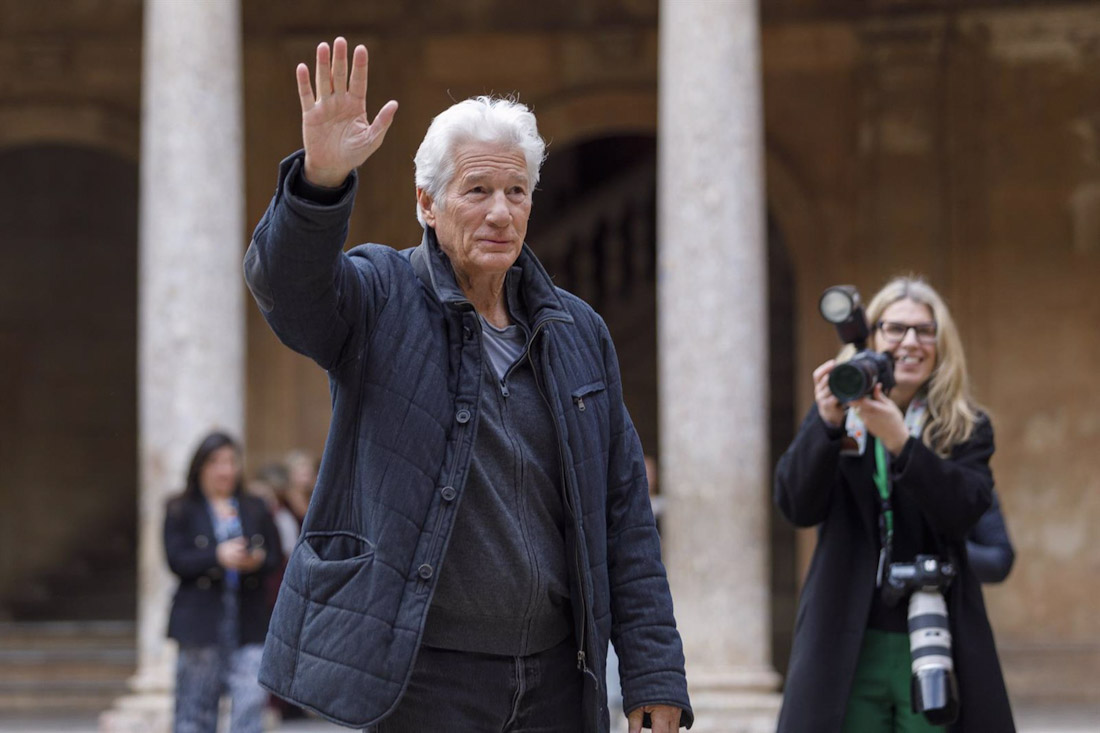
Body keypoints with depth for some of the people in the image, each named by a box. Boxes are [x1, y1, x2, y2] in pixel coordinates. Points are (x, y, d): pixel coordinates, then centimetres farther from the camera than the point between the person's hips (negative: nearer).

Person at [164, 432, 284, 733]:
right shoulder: (180, 510, 7)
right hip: (201, 621, -2)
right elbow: (177, 560, -6)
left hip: (248, 622, 2)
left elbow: (275, 557, 11)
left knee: (251, 698, -12)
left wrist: (257, 561, -12)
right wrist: (218, 556, -21)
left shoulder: (256, 509, 17)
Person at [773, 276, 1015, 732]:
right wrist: (828, 425, -19)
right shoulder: (835, 416, 10)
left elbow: (963, 511, -10)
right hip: (848, 647, 0)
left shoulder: (965, 429, 7)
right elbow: (796, 506, -4)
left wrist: (900, 441, -23)